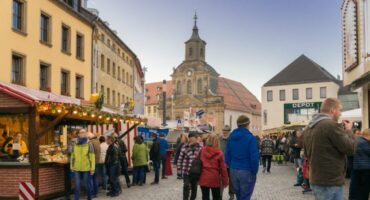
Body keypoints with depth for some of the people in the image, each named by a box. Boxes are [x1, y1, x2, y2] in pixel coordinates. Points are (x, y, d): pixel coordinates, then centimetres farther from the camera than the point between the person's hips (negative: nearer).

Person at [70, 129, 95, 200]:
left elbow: (92, 157, -7)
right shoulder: (75, 145, 5)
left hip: (86, 168, -2)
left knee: (87, 184, 9)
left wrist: (92, 169, -10)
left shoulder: (89, 144, -6)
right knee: (77, 185, 4)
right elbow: (72, 156, 11)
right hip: (77, 168, 3)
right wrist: (72, 167, 10)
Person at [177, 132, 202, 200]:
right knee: (186, 186, -14)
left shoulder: (200, 148, -3)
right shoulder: (185, 147, -5)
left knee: (194, 188, 11)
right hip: (186, 171, -2)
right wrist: (179, 168, 1)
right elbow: (180, 158, 1)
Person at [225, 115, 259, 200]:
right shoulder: (250, 137, -12)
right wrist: (254, 172, -5)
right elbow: (254, 158, -16)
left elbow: (227, 155, 7)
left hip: (233, 171, 6)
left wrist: (231, 167, 14)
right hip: (247, 171, -6)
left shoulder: (231, 137, 6)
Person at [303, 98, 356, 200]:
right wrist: (348, 130, 2)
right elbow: (350, 148, -13)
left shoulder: (308, 128, 10)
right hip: (330, 183, -9)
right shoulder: (332, 125, -18)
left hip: (315, 181, 9)